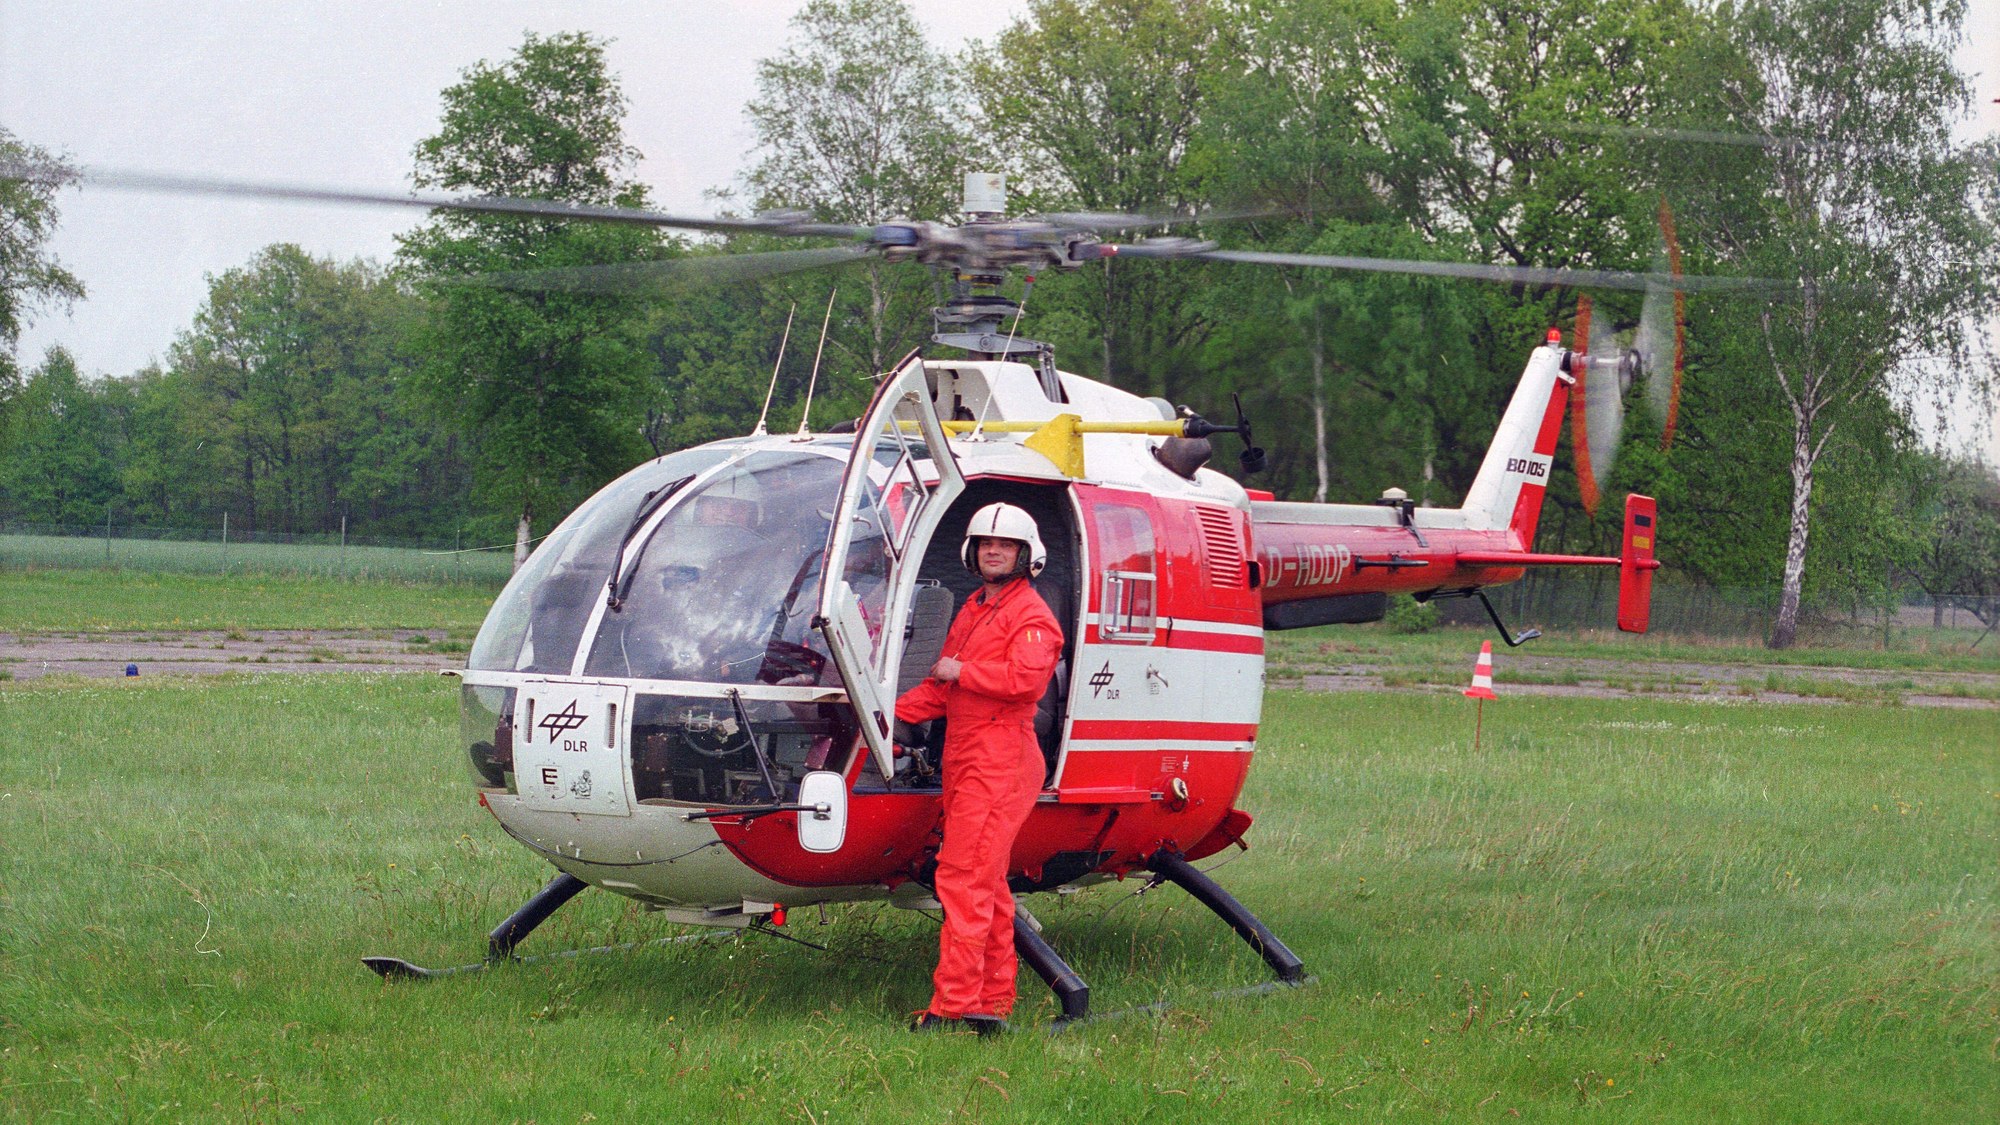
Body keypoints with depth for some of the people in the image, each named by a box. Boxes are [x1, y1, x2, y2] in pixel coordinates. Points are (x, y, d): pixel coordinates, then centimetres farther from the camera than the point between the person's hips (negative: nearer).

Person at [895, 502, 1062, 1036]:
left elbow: (1026, 678, -23)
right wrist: (894, 711, 13)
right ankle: (993, 1004, 15)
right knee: (987, 884, 11)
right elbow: (943, 688, 25)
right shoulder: (972, 610, 22)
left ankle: (954, 1005, -15)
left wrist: (961, 672, -12)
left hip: (1000, 761, -10)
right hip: (964, 758, 10)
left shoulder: (1030, 614, -7)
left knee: (964, 876, -14)